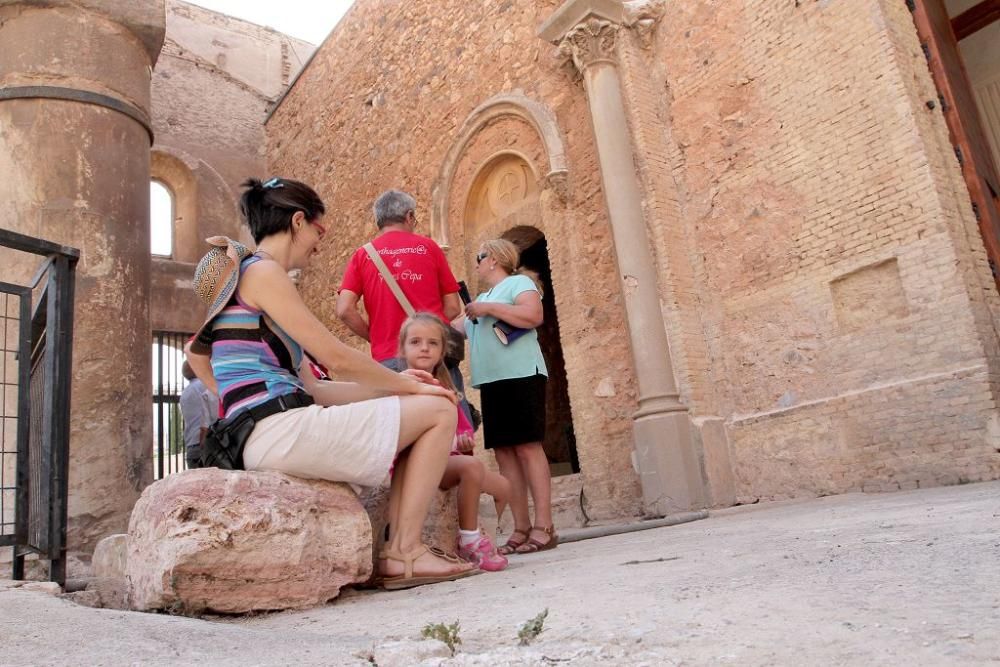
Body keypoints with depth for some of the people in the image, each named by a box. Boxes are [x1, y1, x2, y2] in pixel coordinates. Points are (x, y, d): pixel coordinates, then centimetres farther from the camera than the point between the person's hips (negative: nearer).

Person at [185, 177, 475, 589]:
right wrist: (410, 386, 3)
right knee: (438, 411, -4)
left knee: (416, 417, 20)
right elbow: (337, 359, -11)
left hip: (270, 437, 10)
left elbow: (312, 389, 18)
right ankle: (403, 553, -3)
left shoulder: (248, 277, 23)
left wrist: (395, 385, 15)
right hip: (280, 431, -10)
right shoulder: (261, 272, -7)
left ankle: (402, 546, 9)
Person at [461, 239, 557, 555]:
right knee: (503, 452, 1)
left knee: (527, 446, -11)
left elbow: (533, 316, -15)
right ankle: (521, 528, 3)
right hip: (491, 381, 8)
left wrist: (488, 308, -11)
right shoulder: (481, 298, 26)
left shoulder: (518, 282, 3)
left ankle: (543, 526, -11)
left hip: (520, 374, -8)